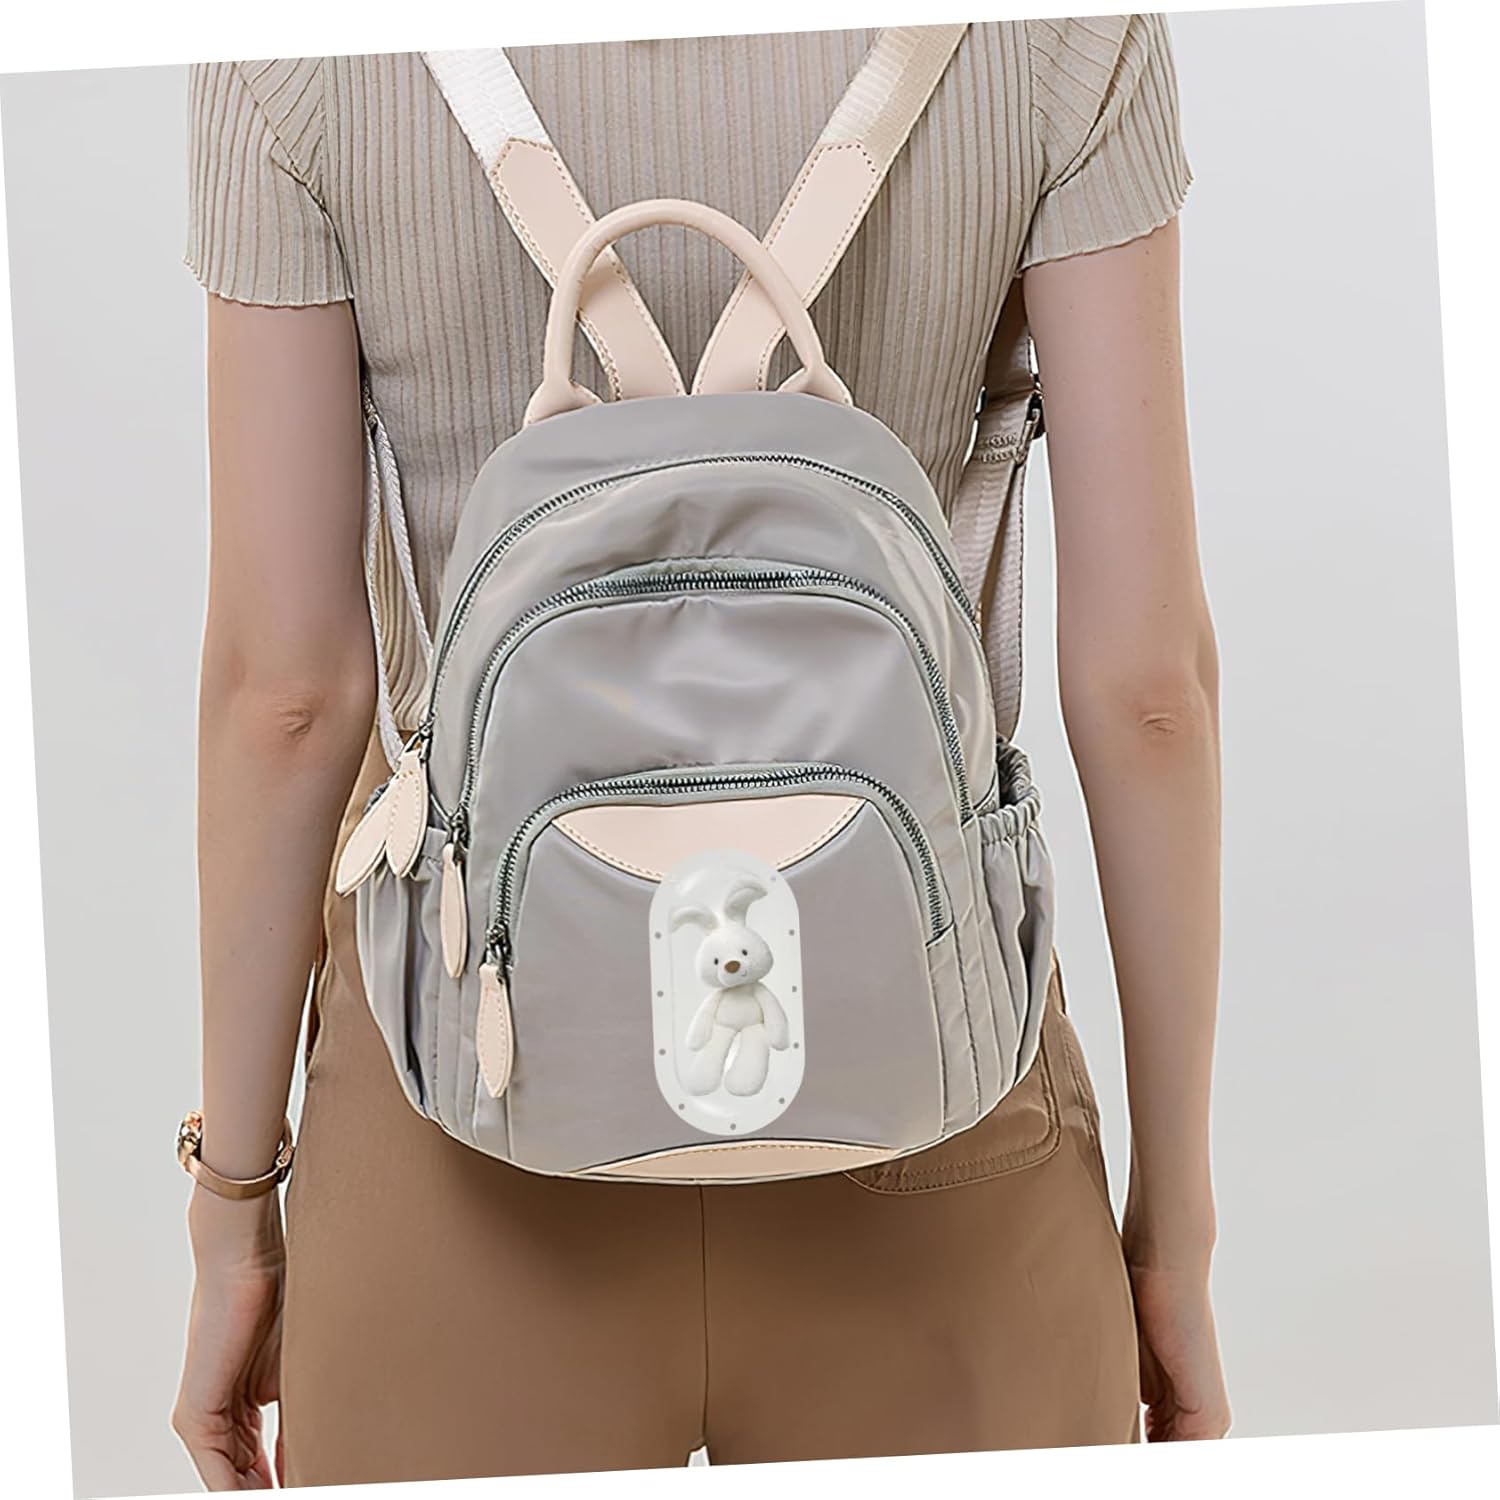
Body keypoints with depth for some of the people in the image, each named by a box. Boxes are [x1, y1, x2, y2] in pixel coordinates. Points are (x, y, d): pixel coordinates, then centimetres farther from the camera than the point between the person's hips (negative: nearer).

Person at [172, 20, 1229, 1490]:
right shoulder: (1063, 12, -7)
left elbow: (282, 679, -9)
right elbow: (1144, 668, -9)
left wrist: (233, 1215, 3)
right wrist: (1175, 1219, 2)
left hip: (496, 1102, 0)